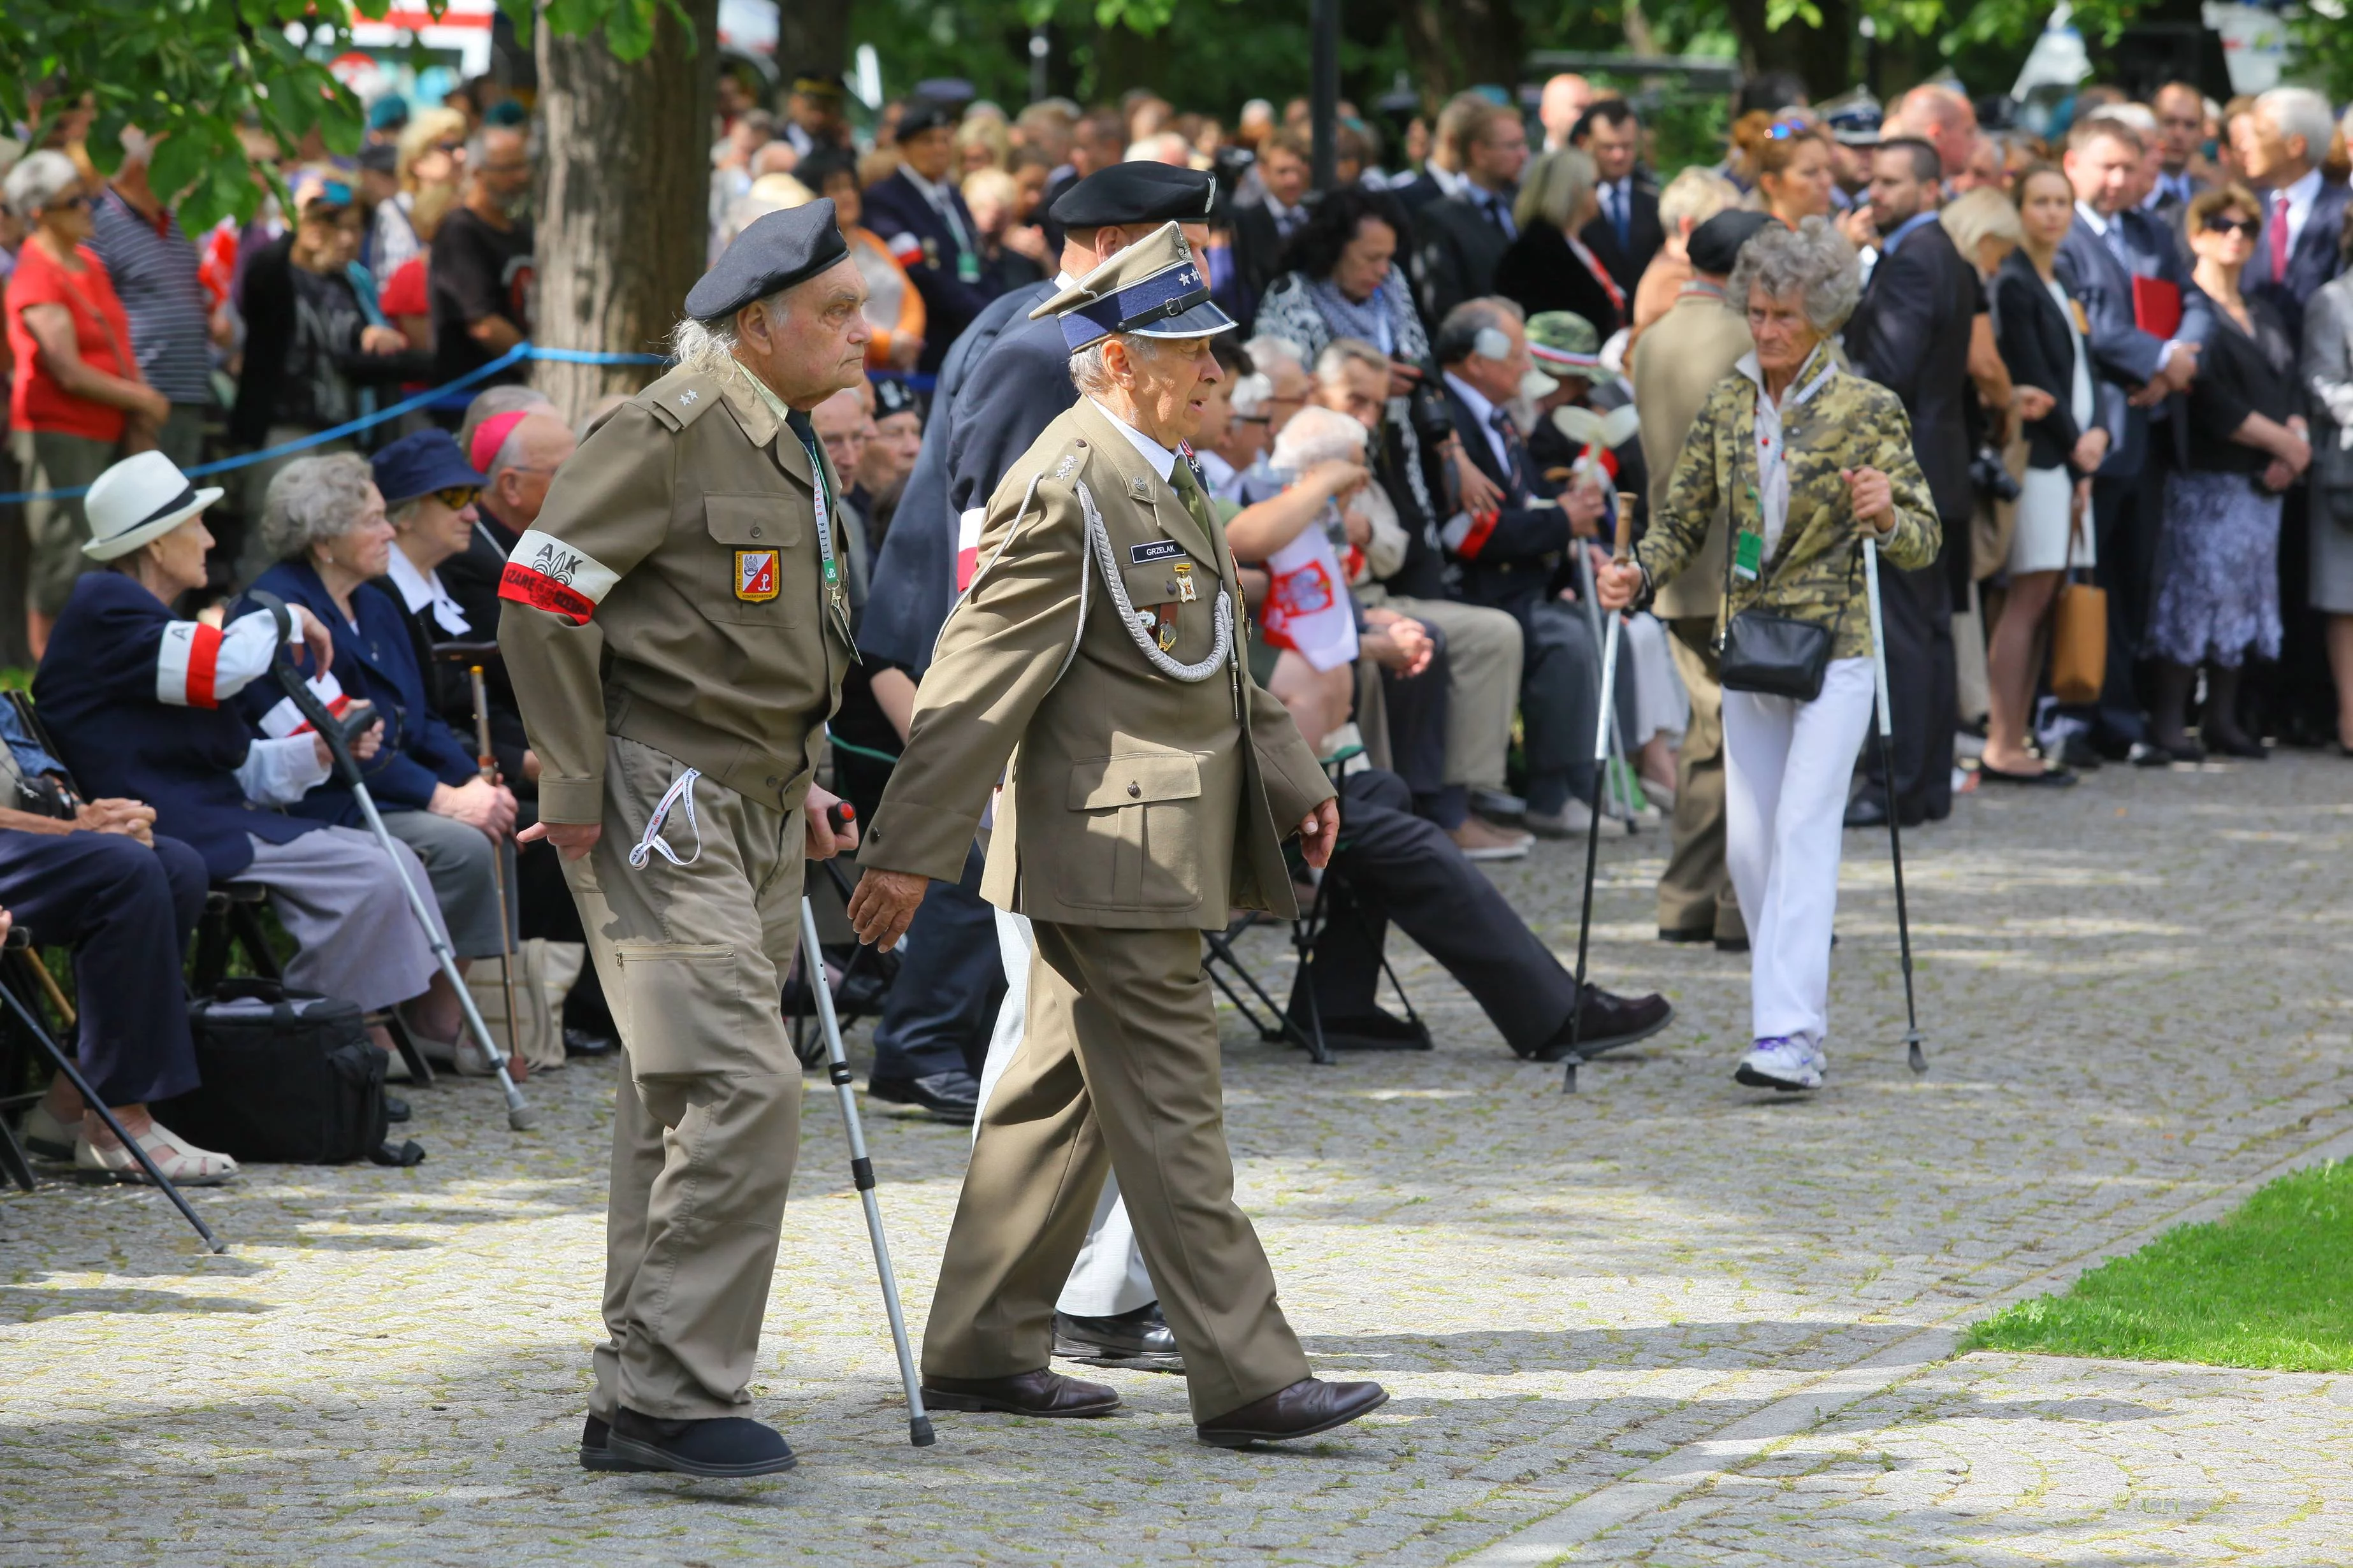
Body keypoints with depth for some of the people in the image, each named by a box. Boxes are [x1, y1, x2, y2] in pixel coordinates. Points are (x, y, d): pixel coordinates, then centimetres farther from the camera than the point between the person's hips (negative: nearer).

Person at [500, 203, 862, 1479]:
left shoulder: (788, 451, 16)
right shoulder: (667, 434, -13)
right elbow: (539, 595, -15)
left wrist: (797, 780, 18)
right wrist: (573, 788, -16)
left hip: (753, 808, 10)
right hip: (661, 808, -10)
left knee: (681, 1102, 11)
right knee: (742, 1088, -17)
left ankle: (641, 1401, 17)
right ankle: (677, 1392, -14)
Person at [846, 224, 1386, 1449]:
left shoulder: (1164, 477, 16)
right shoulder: (1064, 490, -16)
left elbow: (1218, 662, 27)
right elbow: (977, 684, -18)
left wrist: (1291, 779, 20)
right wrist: (908, 851, -19)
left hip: (1162, 848, 10)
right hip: (1114, 854, -10)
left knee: (1062, 1100, 14)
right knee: (1170, 1112, -7)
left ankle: (981, 1350, 21)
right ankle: (1244, 1378, -7)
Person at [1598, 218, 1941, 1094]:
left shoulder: (1868, 410, -6)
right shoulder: (1727, 406, 7)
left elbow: (1922, 543, -7)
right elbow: (1684, 518, 11)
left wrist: (1886, 515, -29)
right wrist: (1639, 574, -9)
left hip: (1835, 647, -5)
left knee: (1804, 830, -15)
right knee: (1748, 843, 5)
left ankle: (1789, 1036, -21)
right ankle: (1802, 1016, 19)